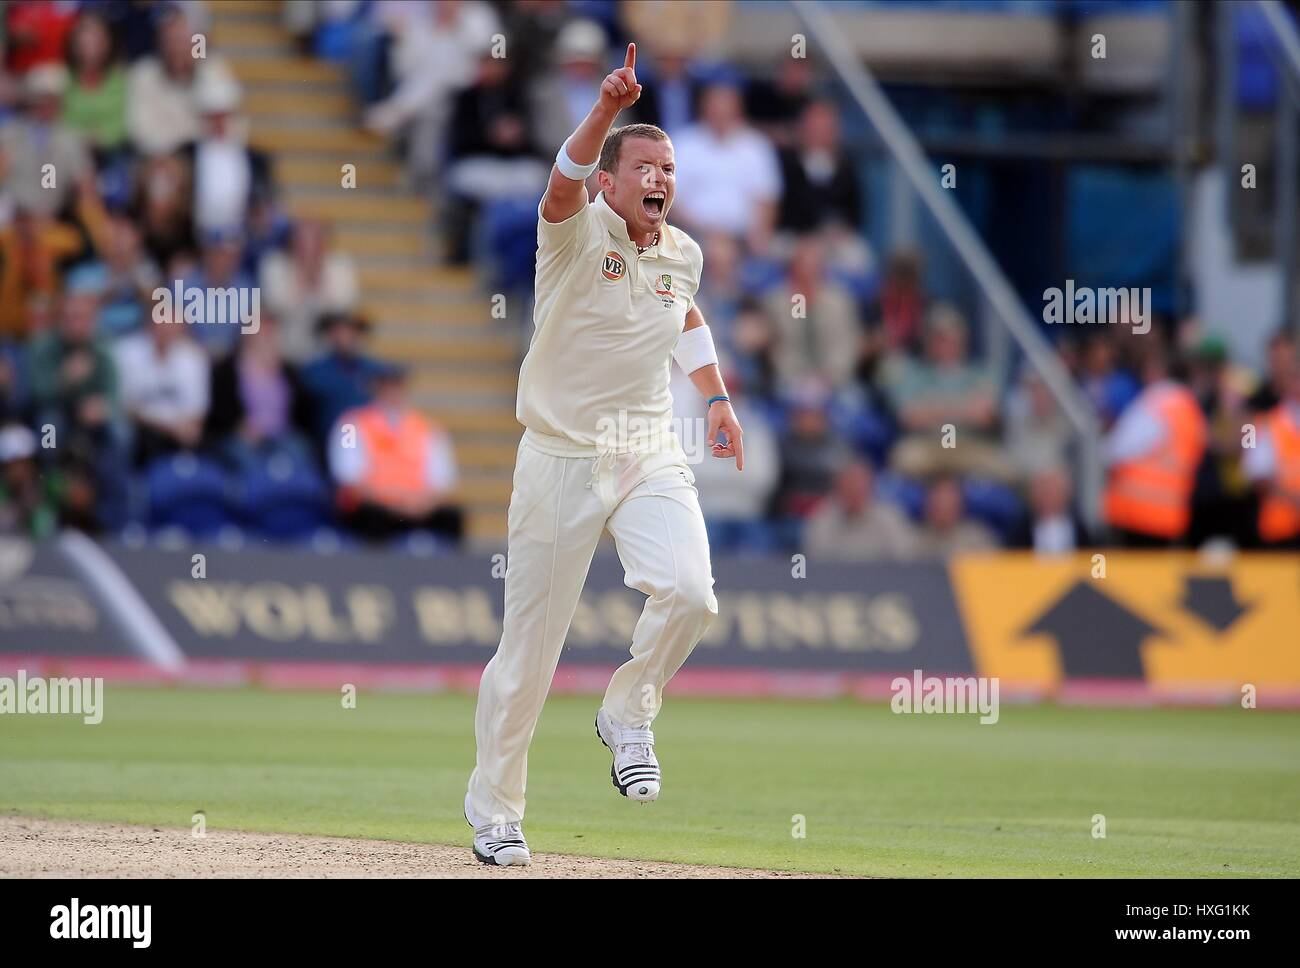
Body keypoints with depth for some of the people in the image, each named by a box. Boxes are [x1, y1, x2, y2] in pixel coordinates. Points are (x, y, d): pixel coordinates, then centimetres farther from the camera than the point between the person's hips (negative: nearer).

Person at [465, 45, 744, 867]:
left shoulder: (683, 255, 7)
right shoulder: (578, 233, -9)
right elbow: (565, 183, -32)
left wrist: (717, 397, 22)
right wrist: (606, 111, -48)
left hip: (651, 458, 4)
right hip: (561, 459, -4)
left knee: (688, 591, -23)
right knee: (531, 645, 0)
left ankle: (628, 714, 4)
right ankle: (494, 813, 17)